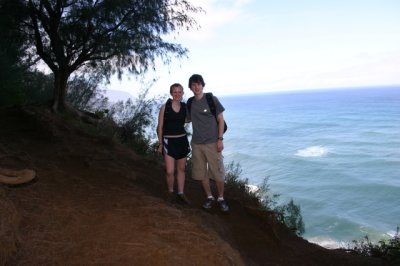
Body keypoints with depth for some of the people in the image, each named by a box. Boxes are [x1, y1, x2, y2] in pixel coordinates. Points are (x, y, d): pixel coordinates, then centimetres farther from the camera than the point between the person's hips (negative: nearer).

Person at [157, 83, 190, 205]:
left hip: (182, 140, 4)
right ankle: (171, 192, 18)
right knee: (170, 171, -8)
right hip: (169, 141, -4)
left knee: (181, 169, 11)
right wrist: (160, 143, -4)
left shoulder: (185, 107, 3)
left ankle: (181, 193, 25)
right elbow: (160, 126, -4)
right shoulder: (165, 107, -8)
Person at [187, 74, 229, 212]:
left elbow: (220, 120, -4)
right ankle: (209, 197, 26)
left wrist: (220, 139, -10)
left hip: (212, 143, -4)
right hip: (196, 143, 4)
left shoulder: (212, 99, -5)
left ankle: (221, 198, 20)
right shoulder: (190, 102, 7)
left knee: (218, 172, 0)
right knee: (201, 173, 9)